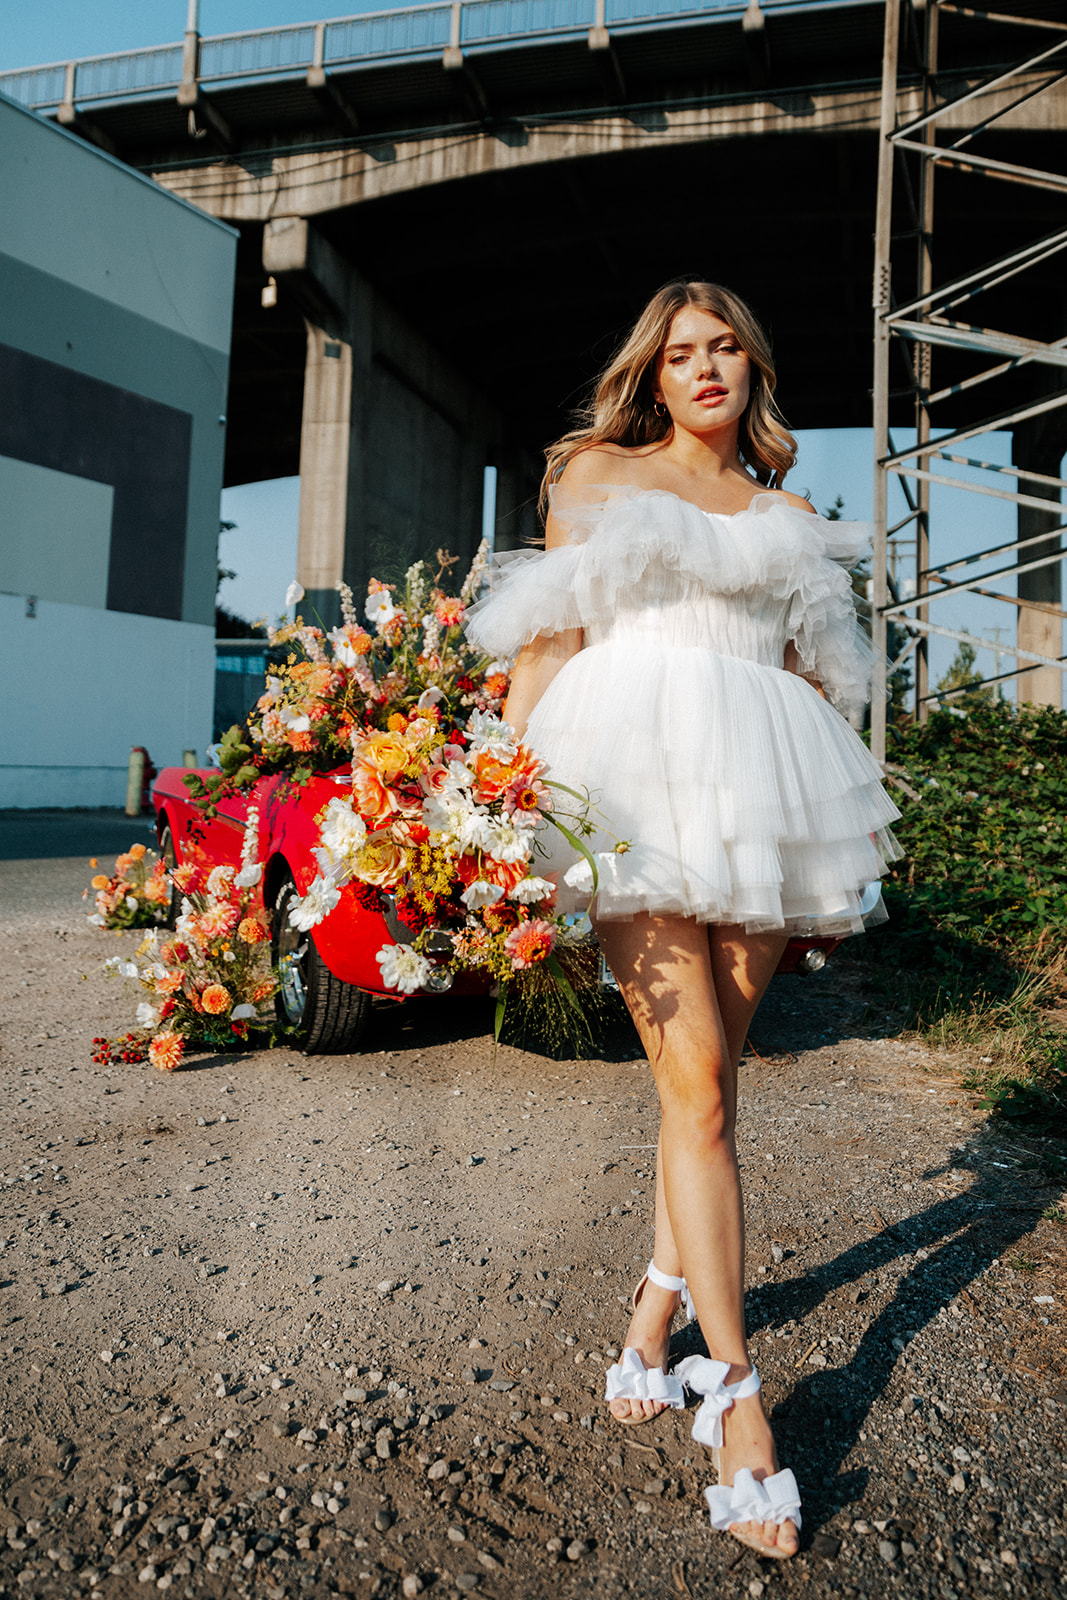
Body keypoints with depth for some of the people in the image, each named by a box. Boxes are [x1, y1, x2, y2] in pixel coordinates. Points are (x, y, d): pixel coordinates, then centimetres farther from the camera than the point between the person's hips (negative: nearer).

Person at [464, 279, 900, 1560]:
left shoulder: (788, 518, 22)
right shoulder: (597, 474, 14)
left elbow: (815, 677, 20)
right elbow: (548, 637, 5)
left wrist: (820, 822, 12)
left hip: (758, 798, 4)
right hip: (633, 785, -3)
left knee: (712, 1078, 6)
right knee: (694, 1085, -8)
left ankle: (656, 1314, 26)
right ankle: (735, 1389, 3)